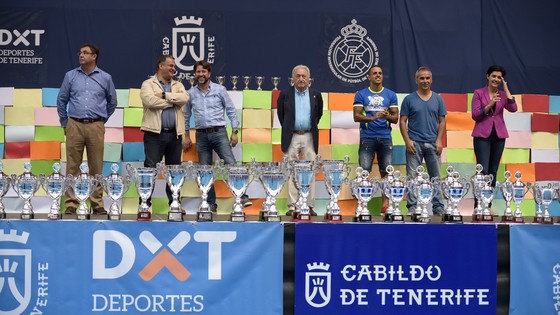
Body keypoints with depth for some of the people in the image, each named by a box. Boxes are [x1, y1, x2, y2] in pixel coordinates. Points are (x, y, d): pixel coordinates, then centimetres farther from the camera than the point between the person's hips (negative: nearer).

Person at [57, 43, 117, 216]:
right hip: (74, 126, 0)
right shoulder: (70, 76, 8)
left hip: (96, 127, 0)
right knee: (72, 166, -1)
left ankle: (97, 204, 10)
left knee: (96, 167, 3)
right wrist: (65, 124, 12)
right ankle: (70, 204, 3)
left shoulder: (105, 78, 7)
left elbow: (112, 102, 18)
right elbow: (61, 101, 14)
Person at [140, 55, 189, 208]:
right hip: (155, 133, -4)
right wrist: (173, 101, -7)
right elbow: (149, 100, -16)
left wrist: (164, 95, -11)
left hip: (175, 134, 4)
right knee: (150, 167, -5)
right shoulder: (148, 84, 4)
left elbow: (184, 98, -4)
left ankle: (174, 201, 18)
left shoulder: (178, 85, 17)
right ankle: (145, 201, 0)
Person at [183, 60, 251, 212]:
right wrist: (186, 136, 13)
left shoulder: (220, 90, 1)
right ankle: (211, 203, 14)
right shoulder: (191, 93, 7)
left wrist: (234, 132, -1)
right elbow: (186, 115, 16)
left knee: (231, 164, -13)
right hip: (201, 135, 2)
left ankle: (242, 197, -7)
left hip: (219, 133, -2)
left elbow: (231, 111, 4)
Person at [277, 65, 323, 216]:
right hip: (291, 137, -1)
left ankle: (310, 206, 5)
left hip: (309, 137, 1)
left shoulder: (316, 95, 5)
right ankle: (292, 206, 3)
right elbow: (280, 114, 15)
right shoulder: (285, 94, 3)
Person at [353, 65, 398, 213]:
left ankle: (385, 202, 8)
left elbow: (395, 118, 8)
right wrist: (372, 118, -18)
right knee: (364, 170, -7)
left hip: (385, 137, 2)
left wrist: (387, 116, -15)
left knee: (386, 171, 2)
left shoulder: (391, 95, 10)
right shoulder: (361, 94, 6)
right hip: (367, 137, -2)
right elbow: (356, 116, -1)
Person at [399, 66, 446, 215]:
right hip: (414, 143, -2)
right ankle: (412, 207, 4)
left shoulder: (438, 99, 9)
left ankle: (438, 207, 13)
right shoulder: (409, 99, 3)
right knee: (412, 176, -1)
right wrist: (407, 140, -9)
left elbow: (442, 121, 9)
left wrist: (439, 140, -3)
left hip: (433, 144, 2)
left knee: (435, 176, 6)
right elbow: (403, 121, 2)